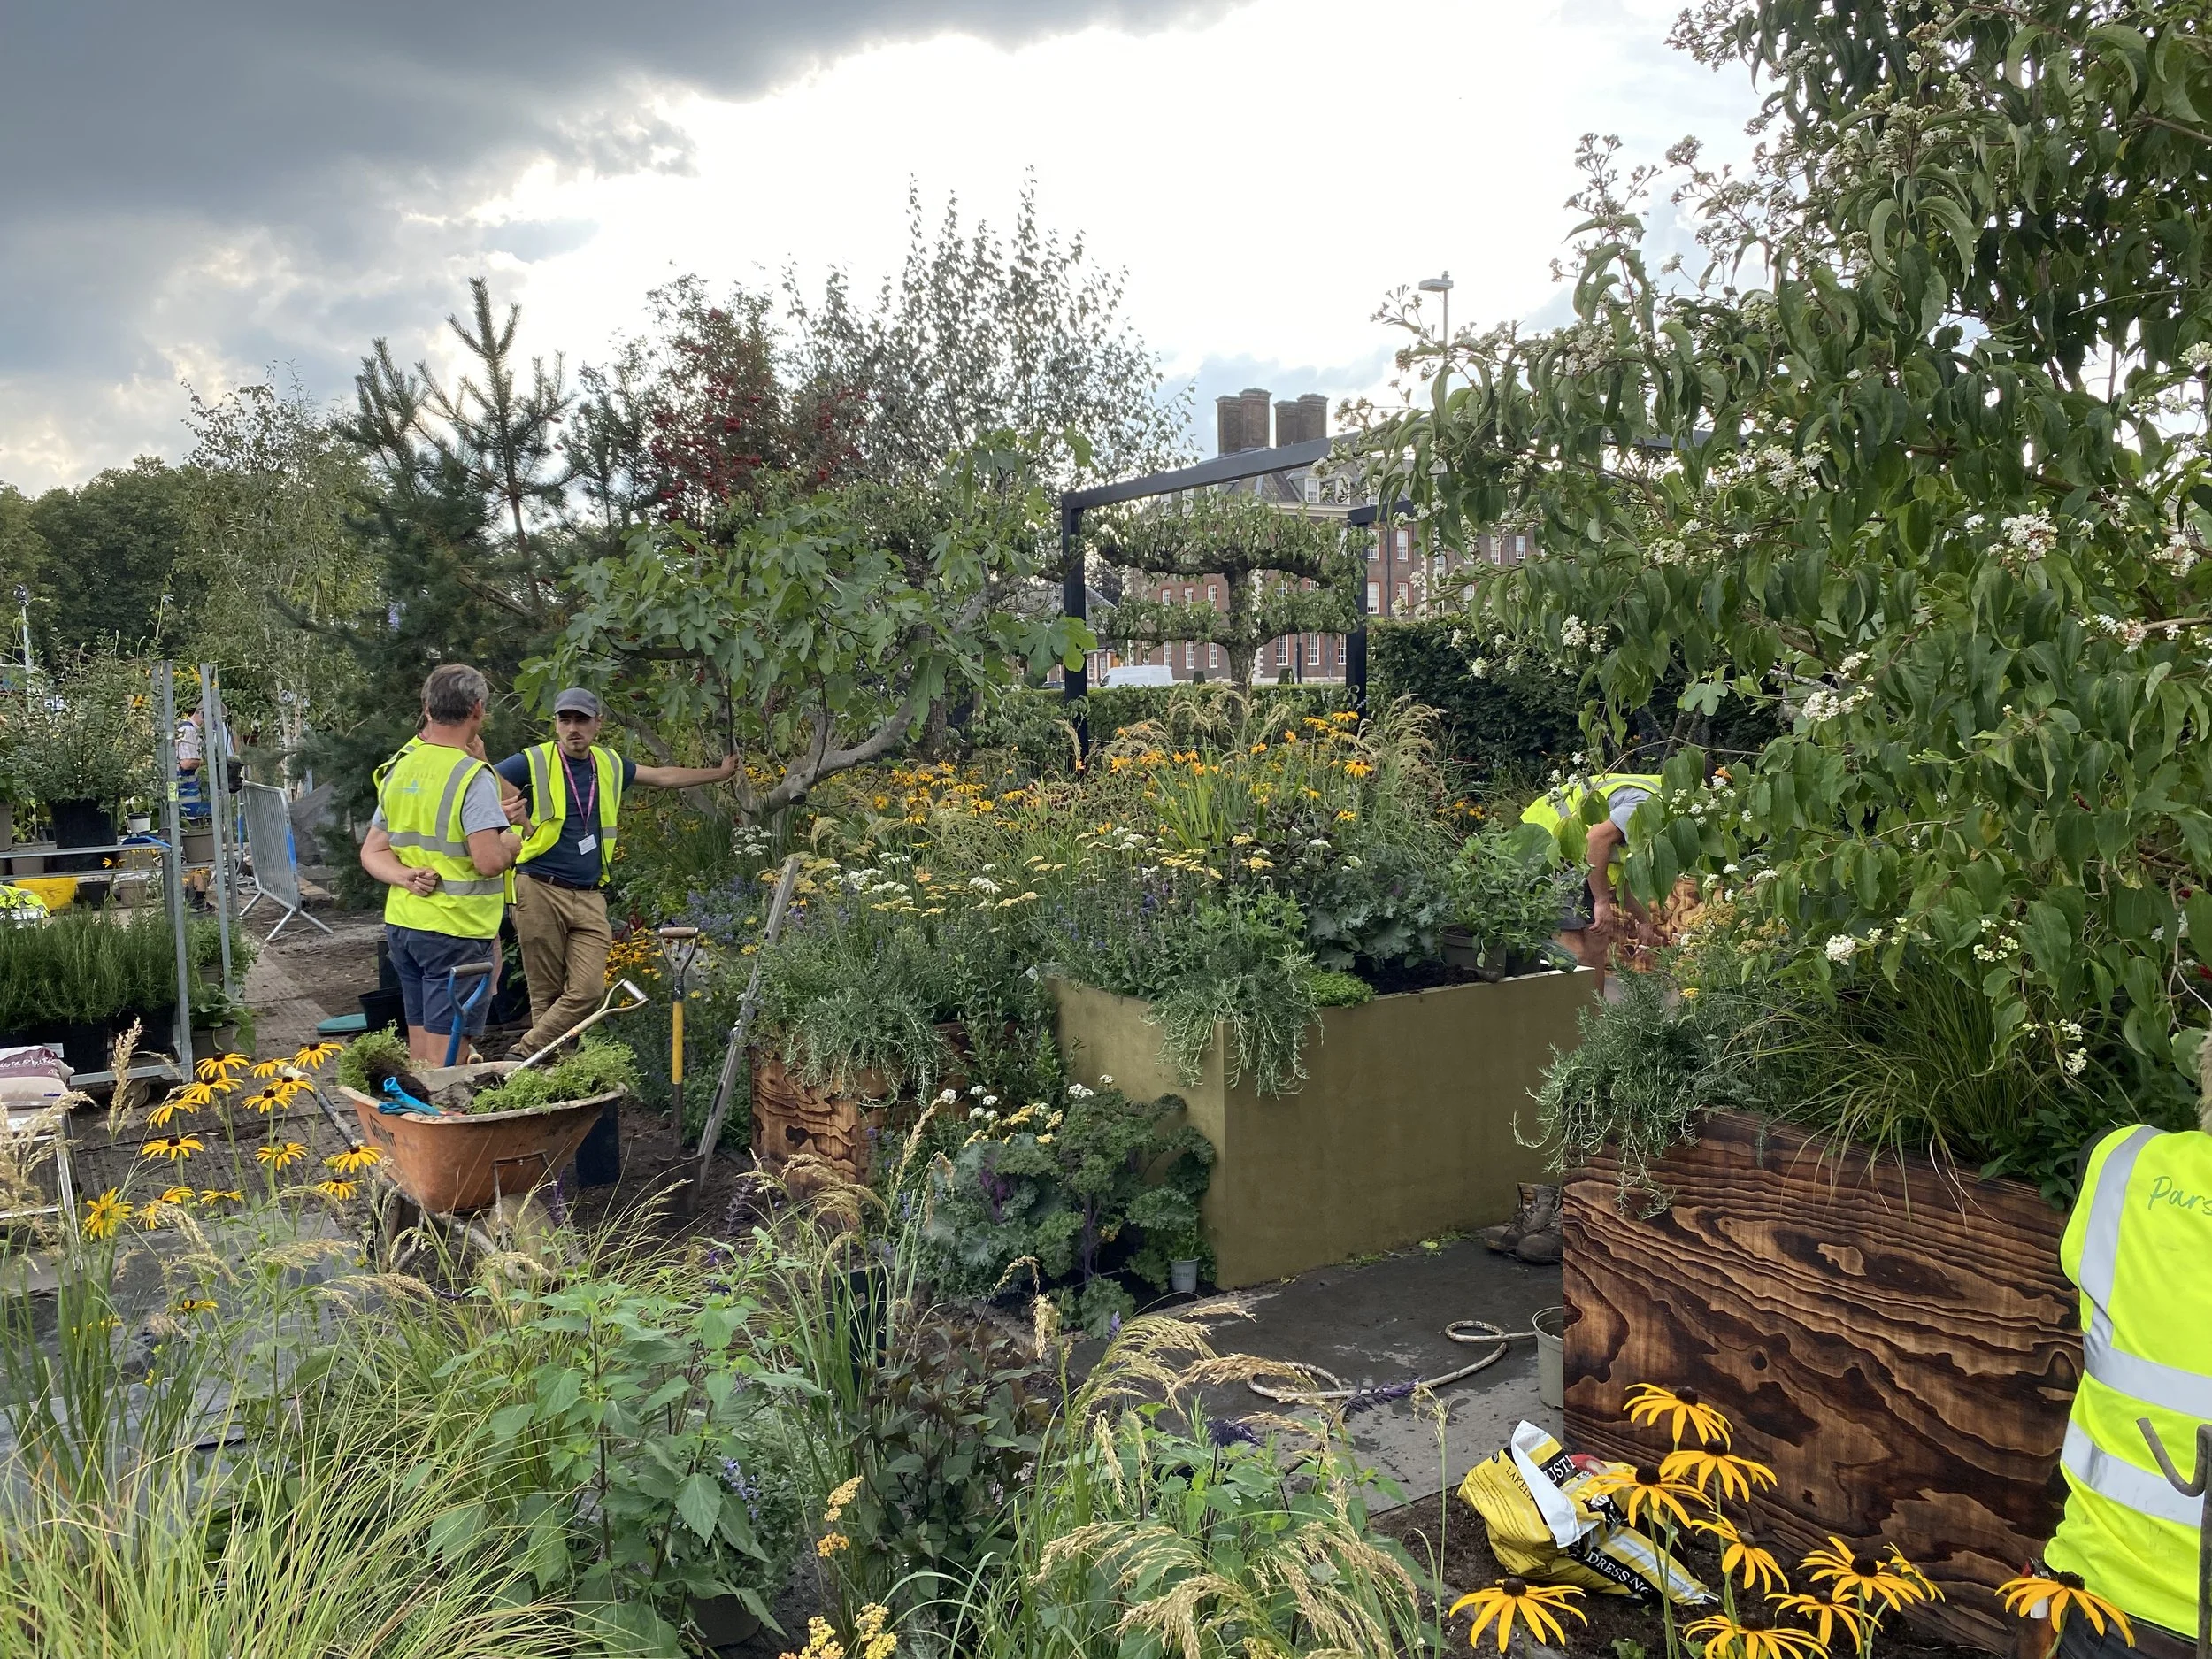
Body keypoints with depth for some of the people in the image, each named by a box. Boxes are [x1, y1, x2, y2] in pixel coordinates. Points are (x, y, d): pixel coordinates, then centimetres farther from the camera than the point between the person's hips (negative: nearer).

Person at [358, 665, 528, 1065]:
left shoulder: (398, 769, 11)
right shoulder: (472, 775, -15)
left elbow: (372, 853, 13)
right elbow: (489, 861, -23)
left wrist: (406, 876, -5)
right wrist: (513, 838, -3)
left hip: (401, 924, 8)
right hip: (456, 931, -8)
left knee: (419, 1051, 18)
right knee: (446, 1059, -3)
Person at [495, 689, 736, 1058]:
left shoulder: (610, 764, 13)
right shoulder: (533, 762, -1)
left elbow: (663, 776, 27)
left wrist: (719, 773, 35)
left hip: (590, 899, 4)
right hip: (540, 892, -4)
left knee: (588, 990, -9)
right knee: (546, 993, 0)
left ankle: (524, 1056, -2)